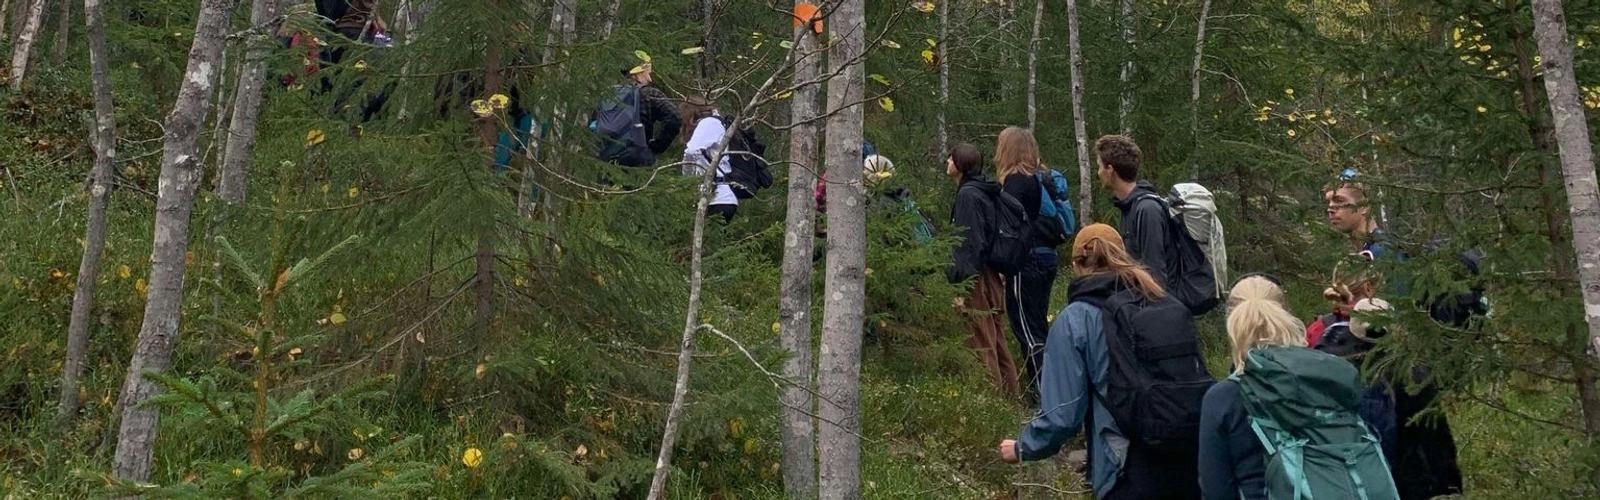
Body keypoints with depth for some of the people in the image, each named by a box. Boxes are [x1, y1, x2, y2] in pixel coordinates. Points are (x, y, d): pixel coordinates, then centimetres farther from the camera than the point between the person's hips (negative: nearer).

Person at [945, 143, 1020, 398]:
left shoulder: (968, 194, -13)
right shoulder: (982, 192, 14)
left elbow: (969, 244, -19)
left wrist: (960, 286, -20)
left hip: (975, 280, -10)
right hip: (990, 276, 10)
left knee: (981, 346, -5)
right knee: (997, 344, 14)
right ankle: (1008, 397, 20)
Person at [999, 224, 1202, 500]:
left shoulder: (1075, 319, -4)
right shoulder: (1171, 306, 7)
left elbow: (1063, 412, -7)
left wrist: (1023, 447, 10)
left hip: (1130, 477, -4)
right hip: (1190, 466, 4)